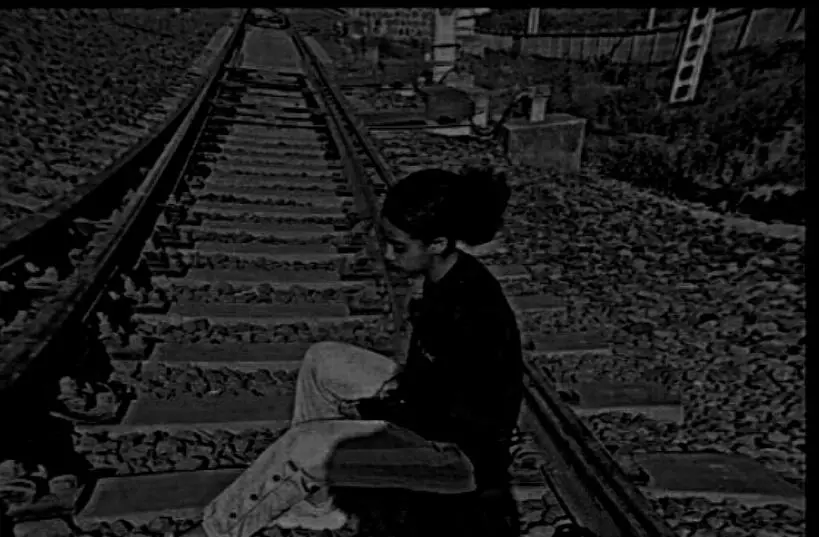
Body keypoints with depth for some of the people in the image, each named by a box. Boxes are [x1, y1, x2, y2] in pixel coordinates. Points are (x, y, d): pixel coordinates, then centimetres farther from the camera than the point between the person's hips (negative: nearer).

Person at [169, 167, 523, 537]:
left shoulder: (474, 314, -32)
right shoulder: (448, 277, -5)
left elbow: (444, 414, -24)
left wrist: (368, 408, -13)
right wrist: (397, 390, -7)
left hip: (464, 450, -8)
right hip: (433, 407, 9)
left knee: (309, 447, -21)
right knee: (322, 359, 3)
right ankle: (311, 502, 11)